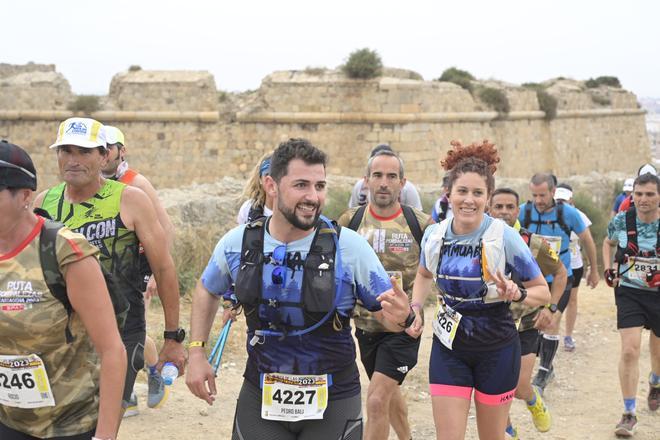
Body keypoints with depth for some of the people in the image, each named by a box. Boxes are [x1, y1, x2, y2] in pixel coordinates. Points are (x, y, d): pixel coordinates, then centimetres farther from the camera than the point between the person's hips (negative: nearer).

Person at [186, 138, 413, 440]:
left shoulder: (350, 247, -12)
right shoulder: (237, 243, -5)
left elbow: (385, 312, -5)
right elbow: (207, 291, 15)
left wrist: (401, 317, -28)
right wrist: (196, 352, 7)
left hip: (333, 404, -2)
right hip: (260, 399, 2)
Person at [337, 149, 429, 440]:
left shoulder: (421, 224, -8)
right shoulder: (350, 221, -3)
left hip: (403, 326, -4)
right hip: (366, 325, 4)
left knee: (377, 401, -14)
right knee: (390, 393, 23)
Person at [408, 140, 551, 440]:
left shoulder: (504, 237, -16)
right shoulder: (434, 235, -5)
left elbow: (543, 292, -7)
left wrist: (517, 294, -27)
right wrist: (415, 309, 1)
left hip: (496, 349, -2)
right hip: (449, 347, 2)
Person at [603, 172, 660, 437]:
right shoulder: (621, 221, -7)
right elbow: (608, 243, 15)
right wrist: (609, 270, 1)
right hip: (629, 293, 0)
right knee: (630, 350, -13)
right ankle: (629, 414, -5)